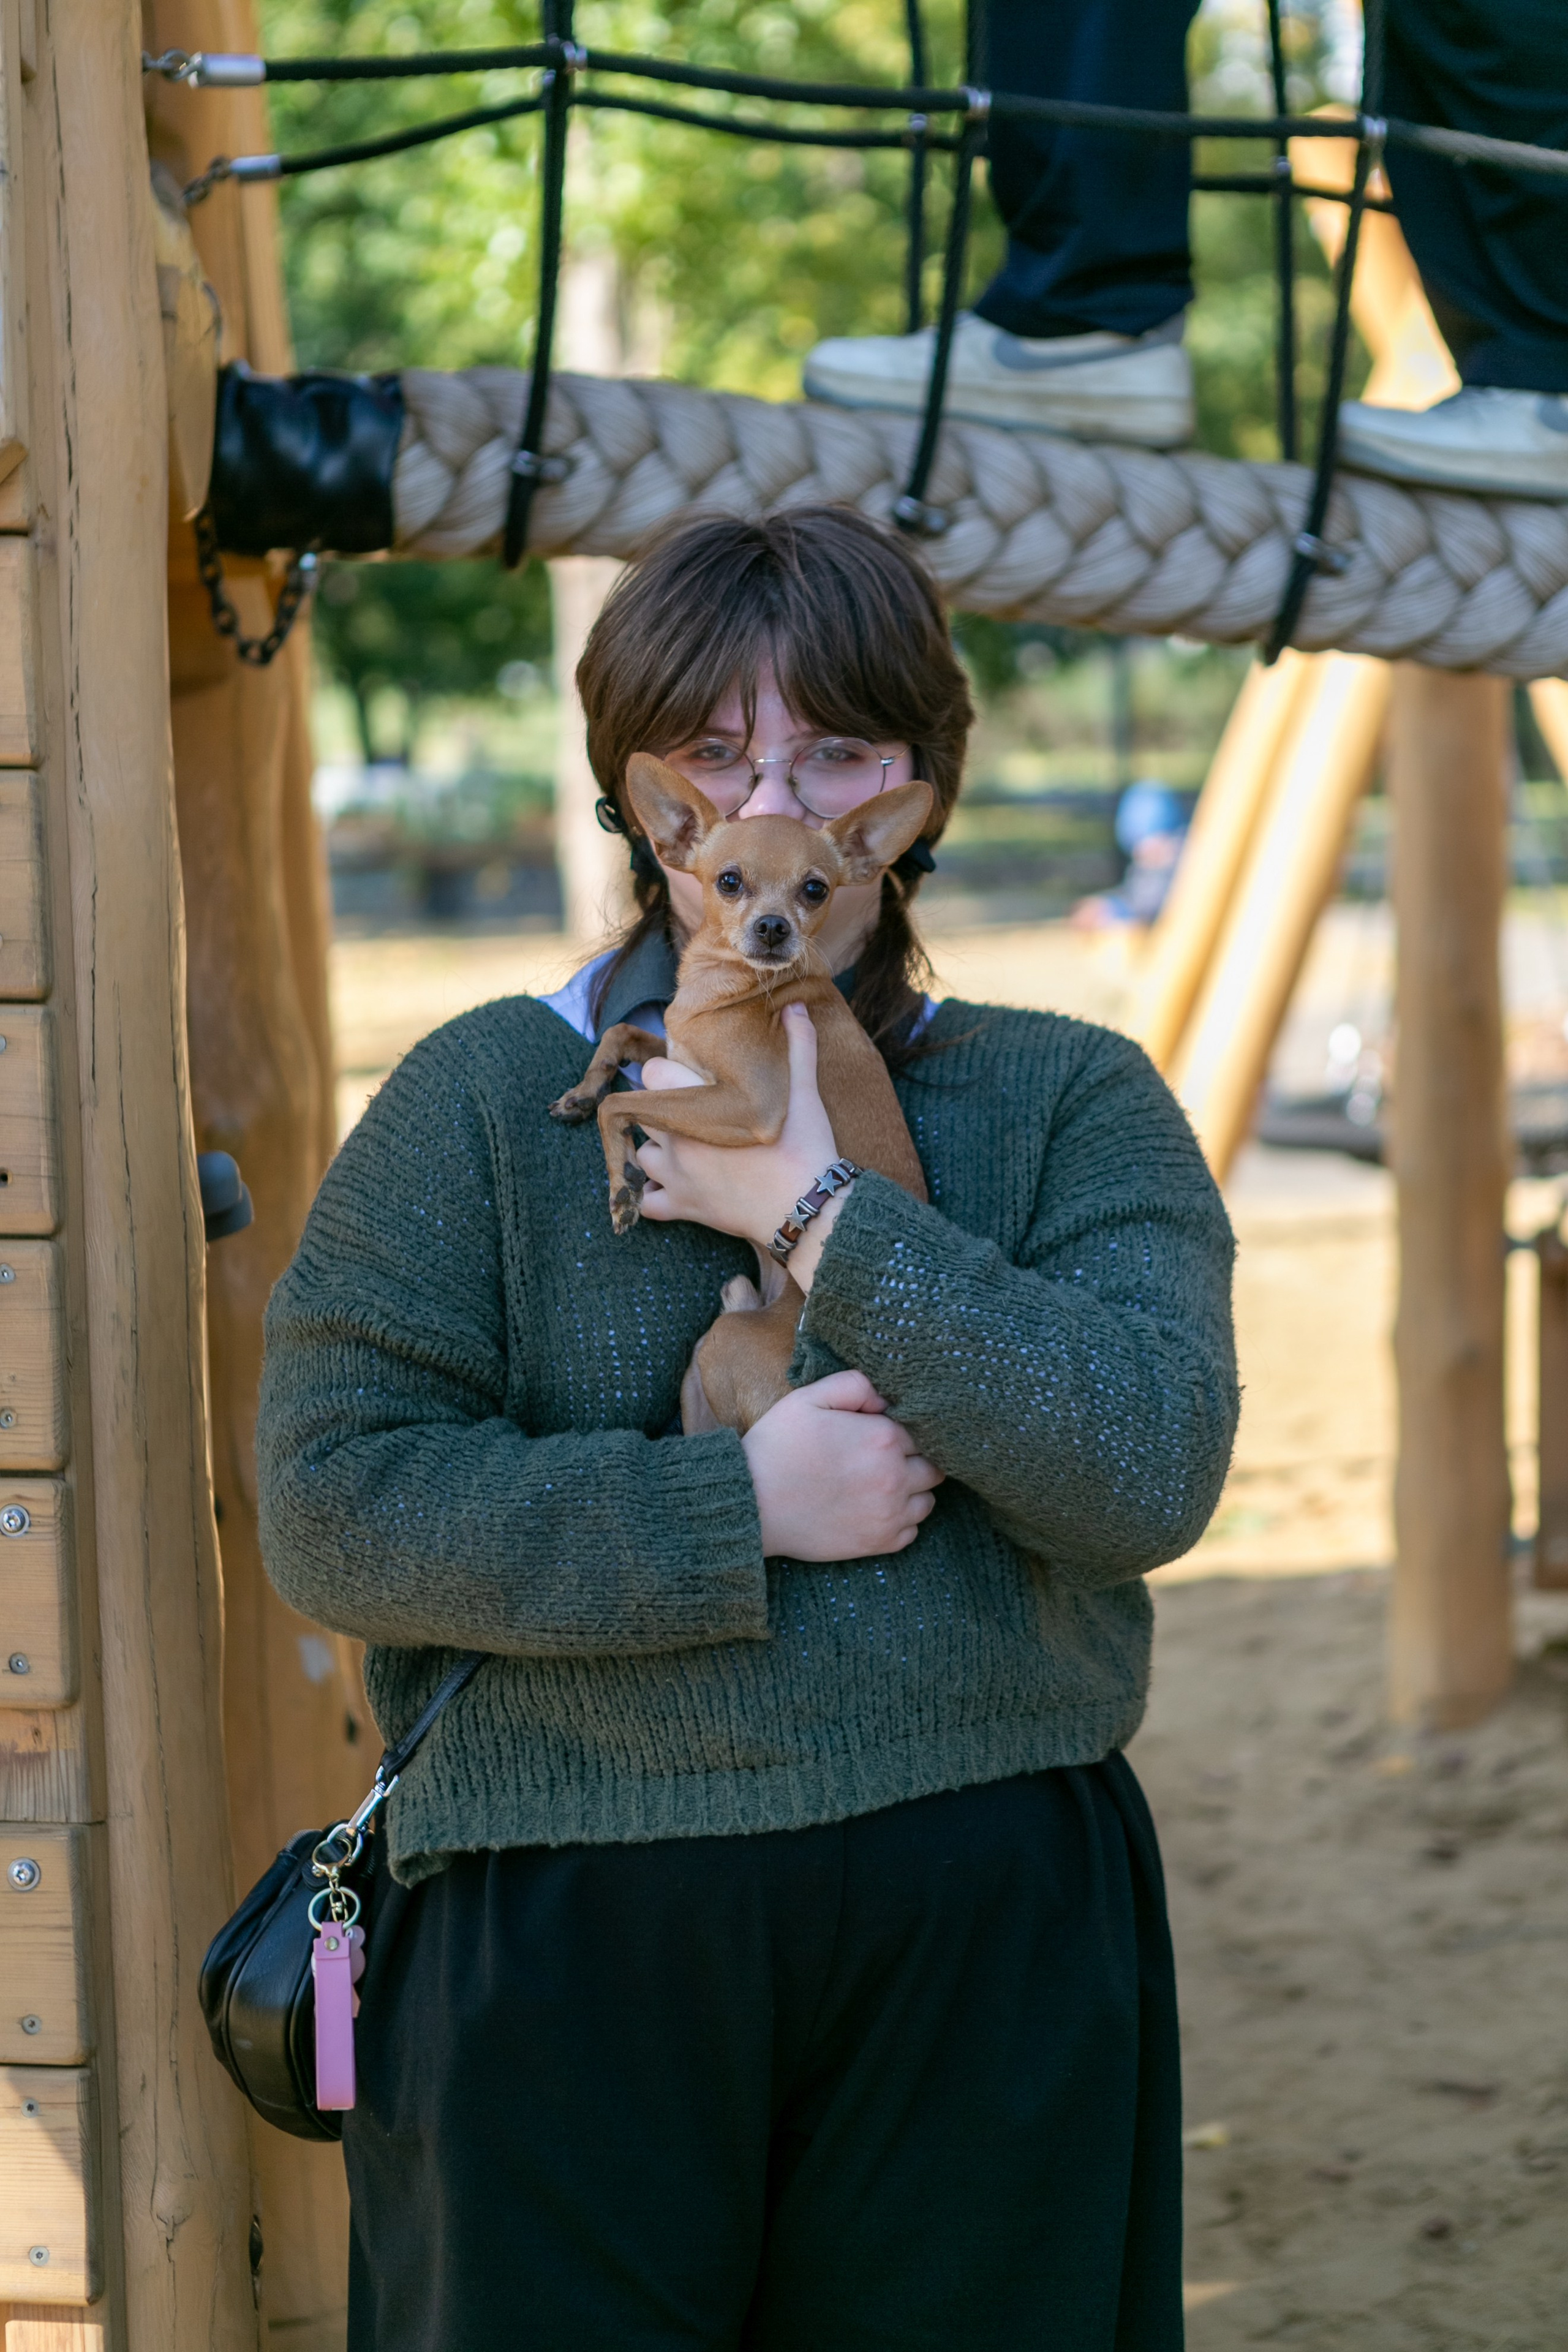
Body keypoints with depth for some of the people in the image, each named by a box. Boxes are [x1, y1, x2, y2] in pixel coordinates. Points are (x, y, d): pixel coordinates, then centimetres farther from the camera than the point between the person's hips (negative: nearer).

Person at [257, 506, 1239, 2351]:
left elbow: (1148, 1468, -11)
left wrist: (817, 1211, -12)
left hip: (991, 1948, 2)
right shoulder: (481, 1098, 2)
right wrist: (740, 1506, -13)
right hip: (567, 1954, -1)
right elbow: (330, 1505, -7)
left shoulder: (1068, 1103, 6)